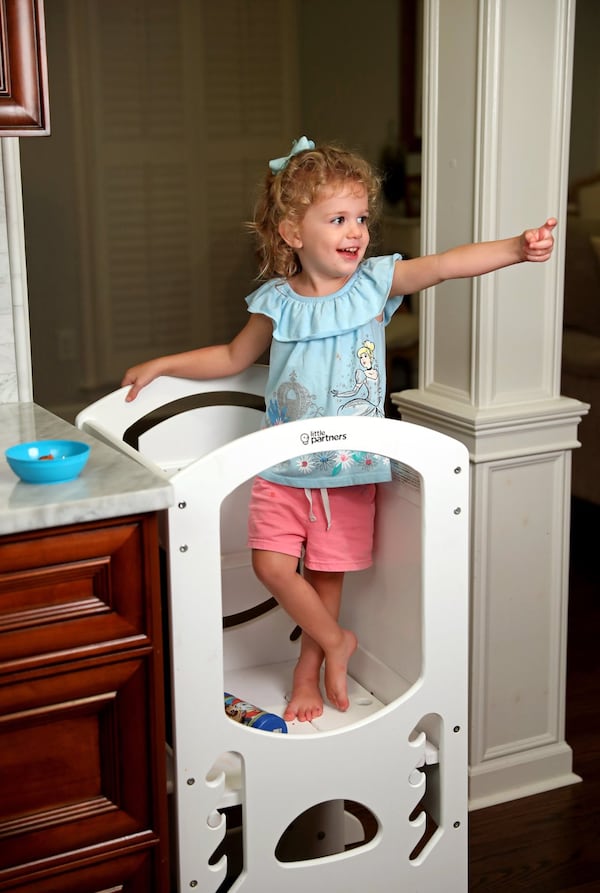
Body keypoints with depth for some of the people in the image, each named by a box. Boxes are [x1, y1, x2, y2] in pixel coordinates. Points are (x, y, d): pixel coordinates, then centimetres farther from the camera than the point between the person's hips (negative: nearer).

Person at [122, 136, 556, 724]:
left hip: (351, 470, -1)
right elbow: (233, 357, 12)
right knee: (272, 565, -6)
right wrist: (162, 365, 9)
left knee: (326, 576, 8)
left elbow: (446, 265, -19)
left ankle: (308, 672, 30)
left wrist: (517, 247, -32)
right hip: (284, 469, 1)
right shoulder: (277, 302, -4)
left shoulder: (375, 282, -6)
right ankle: (335, 642, 17)